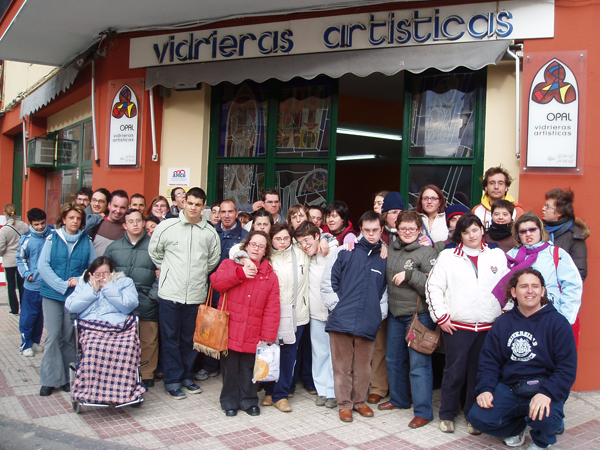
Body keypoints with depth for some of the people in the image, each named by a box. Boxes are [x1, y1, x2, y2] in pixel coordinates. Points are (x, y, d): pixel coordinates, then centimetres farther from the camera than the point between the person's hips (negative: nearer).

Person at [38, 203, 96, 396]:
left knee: (69, 337, 4)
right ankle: (50, 379, 7)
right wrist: (62, 285, -12)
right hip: (52, 294, -1)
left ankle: (67, 377, 15)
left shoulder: (86, 241, 5)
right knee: (53, 336, -3)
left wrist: (80, 280, -10)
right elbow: (43, 265, -5)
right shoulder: (52, 238, 1)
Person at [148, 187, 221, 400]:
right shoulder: (167, 226, -2)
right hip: (171, 293, -2)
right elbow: (154, 251, 10)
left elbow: (214, 258, 18)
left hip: (196, 294, 2)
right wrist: (166, 271, 10)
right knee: (170, 338, 5)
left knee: (190, 339, 11)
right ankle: (173, 380, 16)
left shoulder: (210, 232, 3)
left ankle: (187, 376, 26)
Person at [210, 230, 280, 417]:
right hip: (229, 331, -1)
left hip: (252, 336, 1)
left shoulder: (270, 276, 6)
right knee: (230, 368, 7)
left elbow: (272, 309, 1)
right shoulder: (229, 264, 5)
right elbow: (216, 281, -14)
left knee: (248, 368, 10)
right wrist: (240, 273, -21)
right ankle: (230, 401, 24)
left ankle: (248, 400, 28)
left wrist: (267, 337, -4)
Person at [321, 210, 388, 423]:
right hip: (342, 321, -2)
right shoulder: (347, 252, 1)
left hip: (368, 324, 2)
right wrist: (336, 307, -4)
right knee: (342, 366, 6)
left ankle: (360, 401, 30)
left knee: (363, 367, 12)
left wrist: (380, 313, 6)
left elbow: (387, 289, 16)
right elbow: (328, 281, 1)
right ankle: (344, 404, 21)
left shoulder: (385, 257, 9)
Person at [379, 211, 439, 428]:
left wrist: (409, 275, -22)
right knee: (393, 359, 18)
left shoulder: (427, 252, -11)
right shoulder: (391, 247, 7)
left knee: (419, 364, -3)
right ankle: (399, 399, 36)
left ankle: (423, 411, 8)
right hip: (395, 314, 7)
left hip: (418, 315, -7)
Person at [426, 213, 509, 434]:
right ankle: (447, 415, 19)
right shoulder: (448, 256, 3)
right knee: (454, 372, 3)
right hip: (457, 326, -2)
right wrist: (441, 317, -4)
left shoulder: (498, 256, 8)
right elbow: (433, 287, 1)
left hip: (489, 327, 2)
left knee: (480, 373, 9)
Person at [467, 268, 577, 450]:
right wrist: (485, 389, -10)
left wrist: (547, 393, -25)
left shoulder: (557, 322, -3)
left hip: (544, 387, -3)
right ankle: (516, 427, 18)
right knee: (477, 417, -17)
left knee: (545, 418, -34)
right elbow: (489, 360, 7)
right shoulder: (503, 323, 8)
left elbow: (567, 368, -9)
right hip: (508, 388, 3)